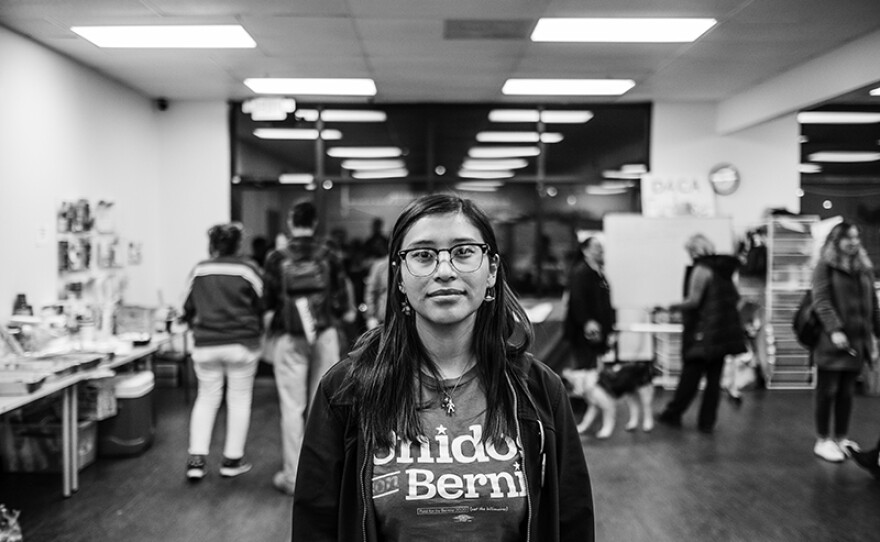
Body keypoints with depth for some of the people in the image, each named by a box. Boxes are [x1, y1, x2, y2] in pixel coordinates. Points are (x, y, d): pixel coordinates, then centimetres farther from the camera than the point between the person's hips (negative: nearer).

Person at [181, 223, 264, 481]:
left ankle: (196, 459, 9)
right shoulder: (247, 270, -6)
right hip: (241, 343, -2)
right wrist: (256, 332, 14)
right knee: (239, 399, 9)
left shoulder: (199, 270, 2)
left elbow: (188, 309, 8)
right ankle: (232, 459, 15)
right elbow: (262, 305, -4)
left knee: (207, 398, 15)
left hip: (206, 344, 3)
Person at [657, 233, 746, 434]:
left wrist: (673, 306, -4)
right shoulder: (723, 269, 11)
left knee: (690, 375, 2)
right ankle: (707, 422, 12)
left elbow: (693, 301, -18)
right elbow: (736, 297, 17)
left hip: (703, 334, -7)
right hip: (723, 333, 7)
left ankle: (673, 414, 13)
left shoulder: (701, 269, -12)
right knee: (714, 378, 8)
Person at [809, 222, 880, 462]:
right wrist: (834, 329, -23)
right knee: (827, 391, 2)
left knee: (847, 392, 10)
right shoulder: (825, 266, -4)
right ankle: (822, 441, 11)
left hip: (857, 341, 5)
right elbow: (821, 300, -13)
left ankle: (841, 439, 22)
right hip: (831, 341, -5)